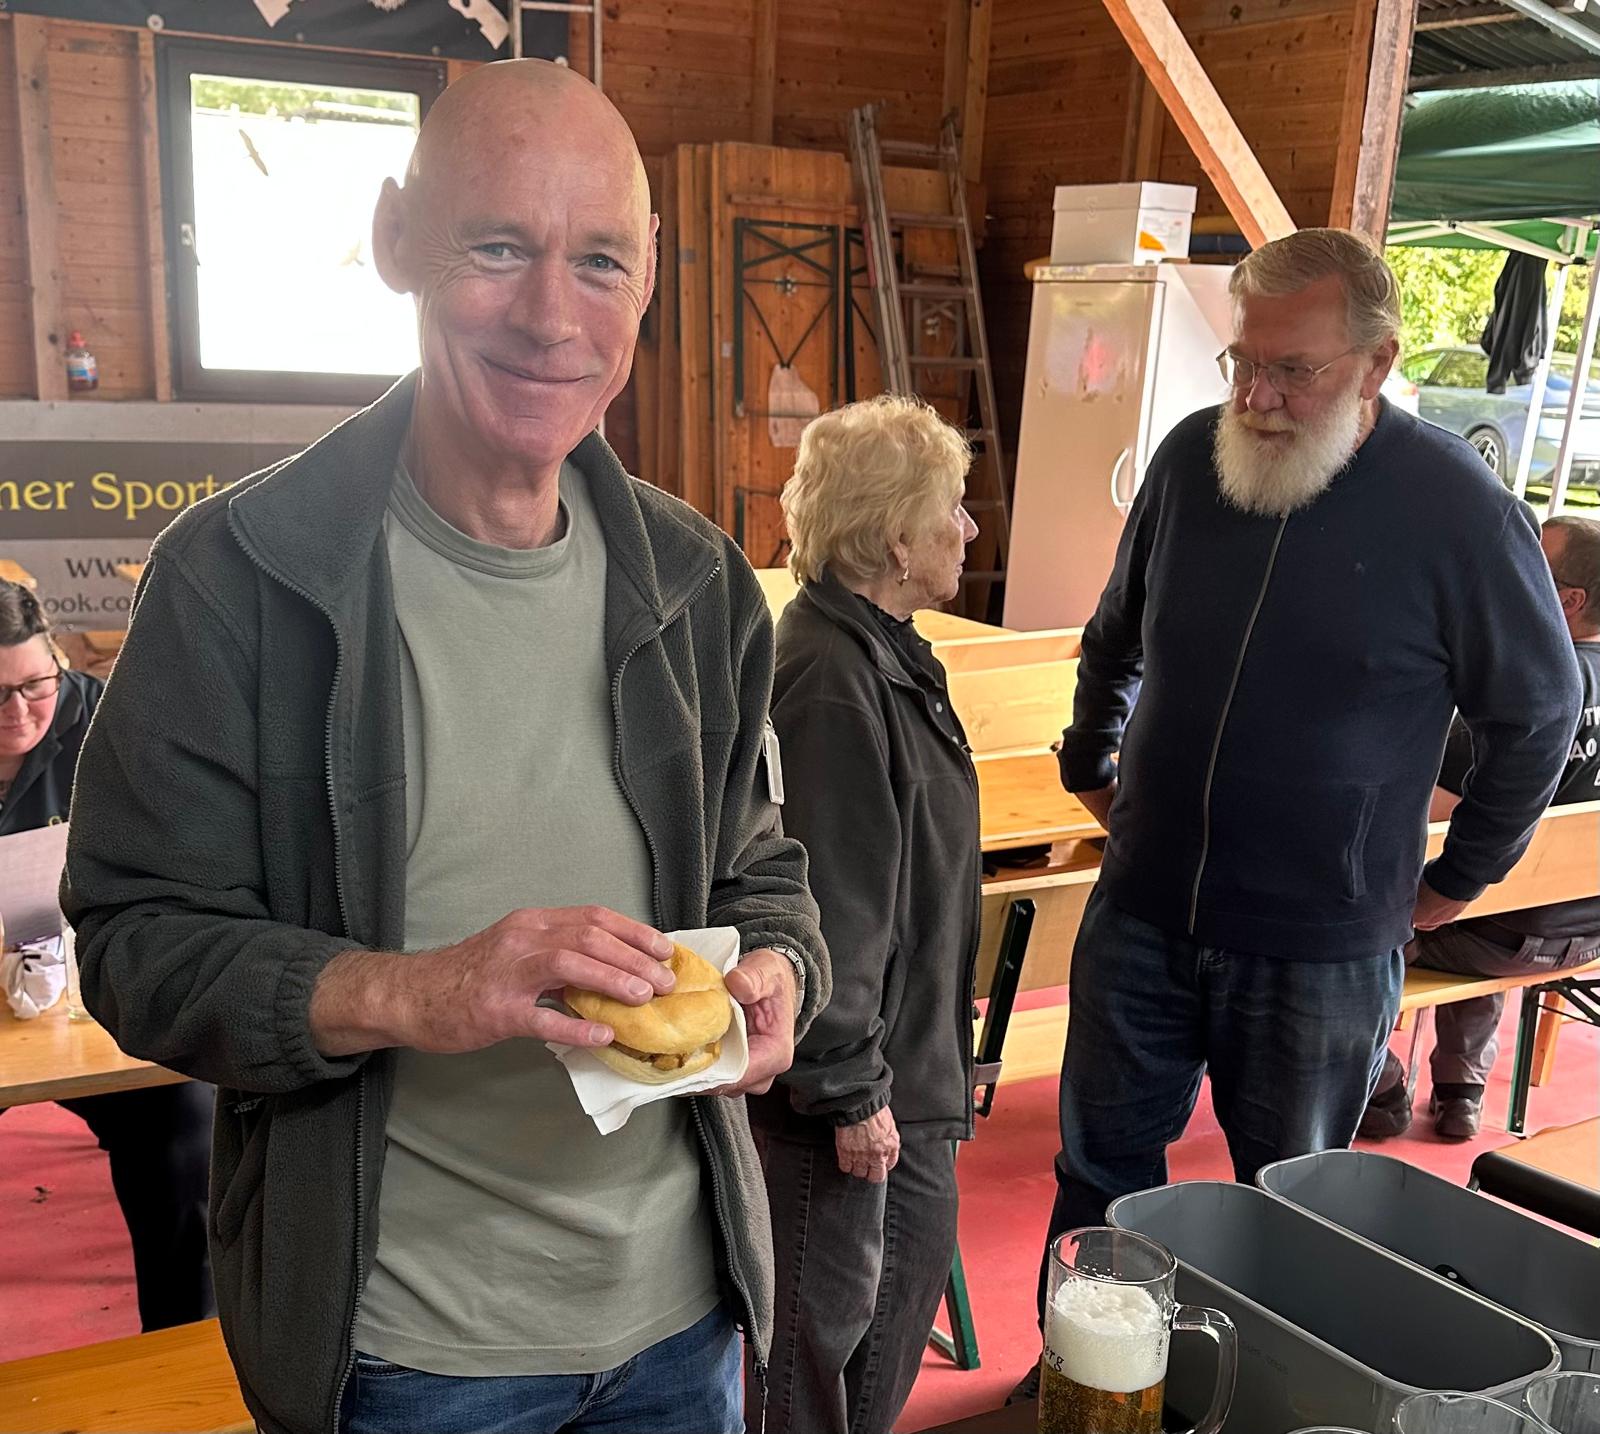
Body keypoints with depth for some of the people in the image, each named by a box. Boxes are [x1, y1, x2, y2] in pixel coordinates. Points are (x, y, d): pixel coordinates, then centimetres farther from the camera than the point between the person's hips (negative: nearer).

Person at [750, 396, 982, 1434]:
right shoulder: (829, 680, -26)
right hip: (847, 1075, -10)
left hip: (907, 1056, 10)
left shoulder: (891, 652, 6)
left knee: (919, 1254, 24)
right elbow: (827, 908, -26)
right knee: (829, 1305, 8)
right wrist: (850, 1091, -19)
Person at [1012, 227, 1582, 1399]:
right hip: (1142, 916, 4)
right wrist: (1089, 764, 17)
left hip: (1322, 950, -3)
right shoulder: (1191, 457, -3)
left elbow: (1540, 714, 0)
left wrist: (1460, 876, 5)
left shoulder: (1458, 510, -14)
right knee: (1101, 1175, 15)